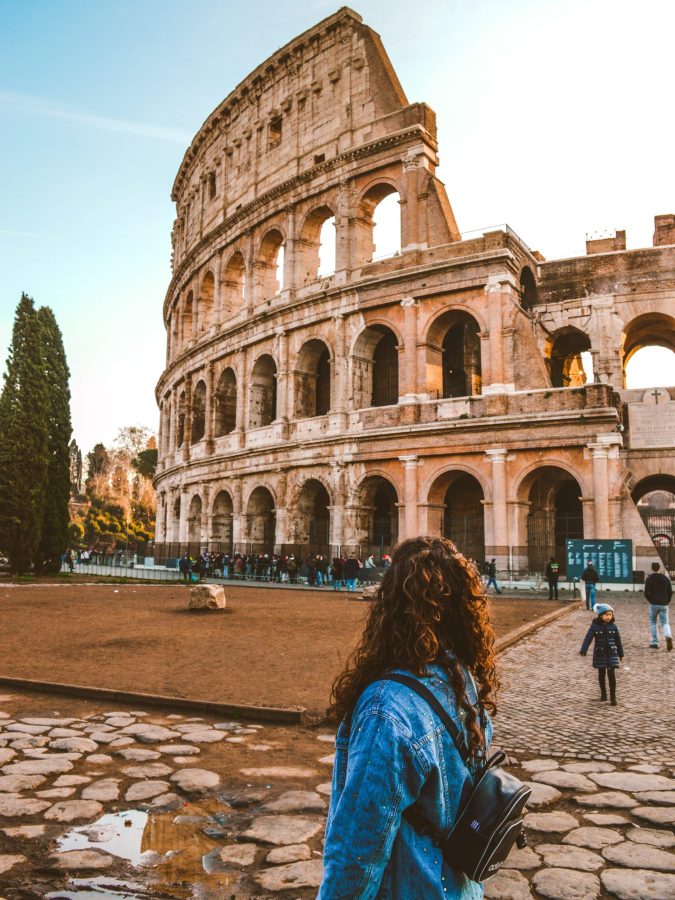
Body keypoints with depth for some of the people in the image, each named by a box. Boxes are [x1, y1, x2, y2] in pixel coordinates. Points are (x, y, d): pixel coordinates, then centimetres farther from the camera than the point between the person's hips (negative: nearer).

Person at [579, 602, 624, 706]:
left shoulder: (613, 626, -3)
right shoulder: (595, 626, -8)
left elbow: (618, 640, 7)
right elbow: (588, 638, -13)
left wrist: (620, 653, 14)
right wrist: (583, 650, -22)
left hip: (612, 654, 0)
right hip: (600, 654, 0)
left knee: (612, 675, -5)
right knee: (601, 675, 13)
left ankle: (613, 697, 1)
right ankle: (603, 693, 29)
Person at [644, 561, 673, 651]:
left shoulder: (649, 579, -5)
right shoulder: (666, 578, 6)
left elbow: (646, 592, -12)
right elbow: (670, 591, 5)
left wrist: (650, 600, 5)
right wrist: (667, 601, 13)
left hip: (653, 604, -2)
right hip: (664, 604, 2)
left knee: (653, 622, 13)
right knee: (665, 623, 7)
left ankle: (655, 643, 11)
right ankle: (668, 636, -23)